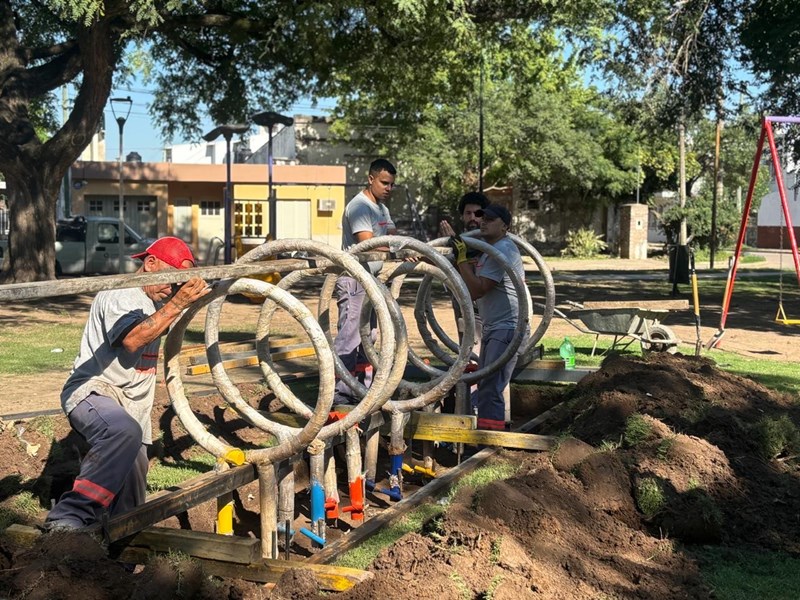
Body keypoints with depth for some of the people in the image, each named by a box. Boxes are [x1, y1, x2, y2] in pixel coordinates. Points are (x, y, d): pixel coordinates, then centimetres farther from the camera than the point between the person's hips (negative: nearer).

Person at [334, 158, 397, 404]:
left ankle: (364, 388, 22)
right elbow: (369, 245, -25)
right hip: (354, 280, -10)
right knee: (350, 336, -11)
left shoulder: (382, 208, 17)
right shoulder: (359, 206, -14)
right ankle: (339, 392, -9)